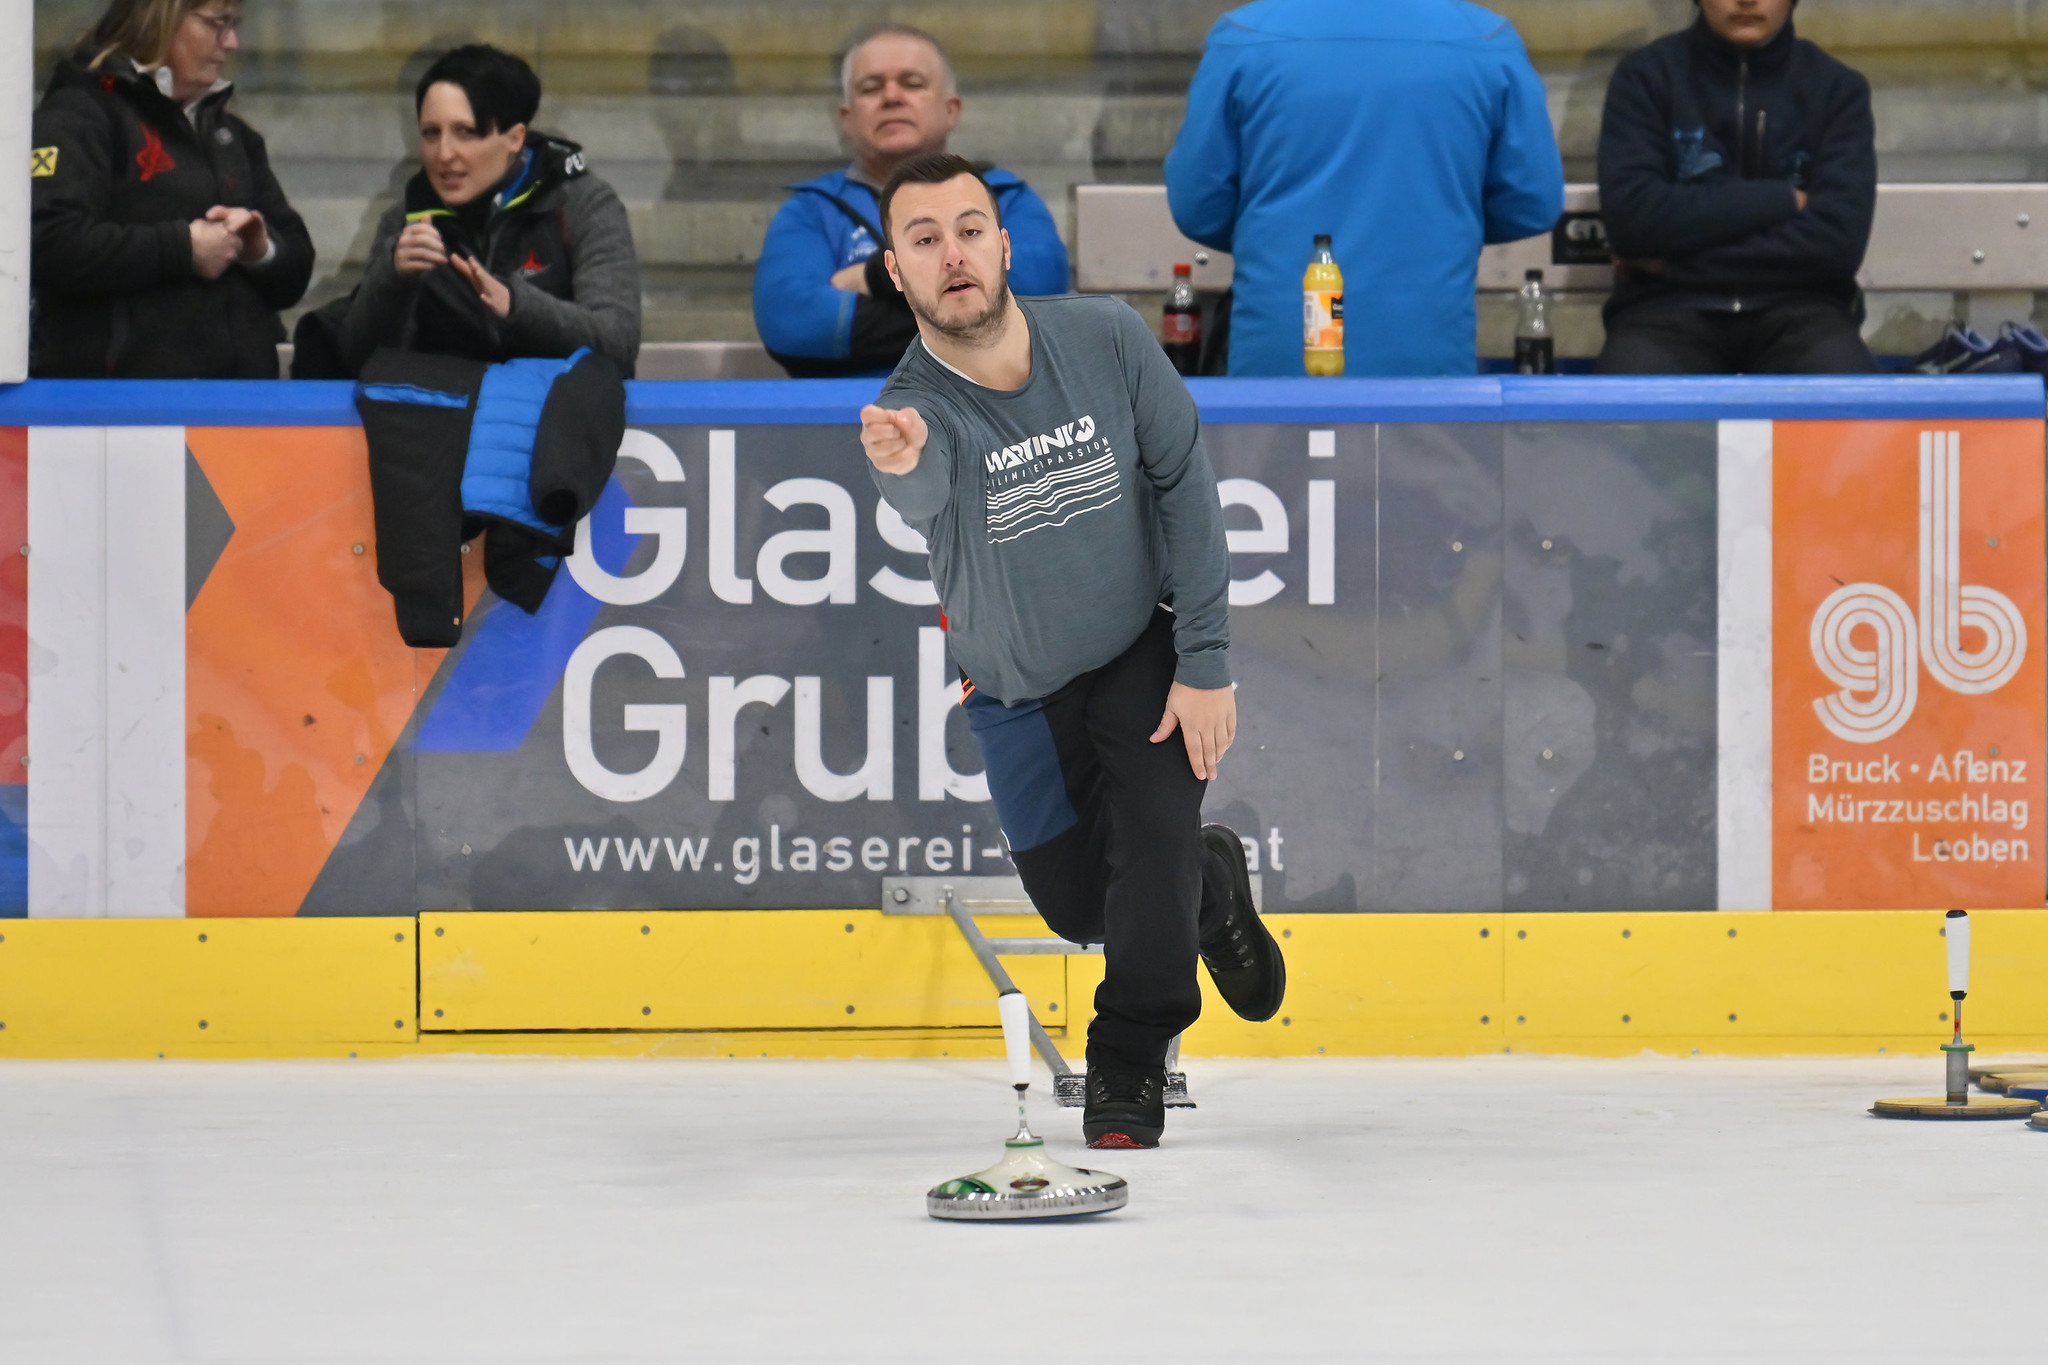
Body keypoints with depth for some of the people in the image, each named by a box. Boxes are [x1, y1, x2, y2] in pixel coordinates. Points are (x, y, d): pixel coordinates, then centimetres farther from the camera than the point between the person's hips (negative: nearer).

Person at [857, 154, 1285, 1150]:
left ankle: (1130, 1067, 4)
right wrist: (898, 465, -76)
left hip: (1141, 649, -1)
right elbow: (922, 496, -50)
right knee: (1077, 903, 8)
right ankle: (1209, 883, 42)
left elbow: (1184, 483, -12)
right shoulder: (912, 410, -26)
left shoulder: (1103, 338, -20)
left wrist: (1205, 661, -14)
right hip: (1019, 687, 1)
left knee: (1154, 838, -18)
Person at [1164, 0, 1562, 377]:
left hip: (1279, 354, 0)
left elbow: (1197, 205, 3)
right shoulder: (1487, 43, -1)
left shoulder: (1244, 39, -2)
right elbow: (1534, 204, 5)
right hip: (1429, 352, 0)